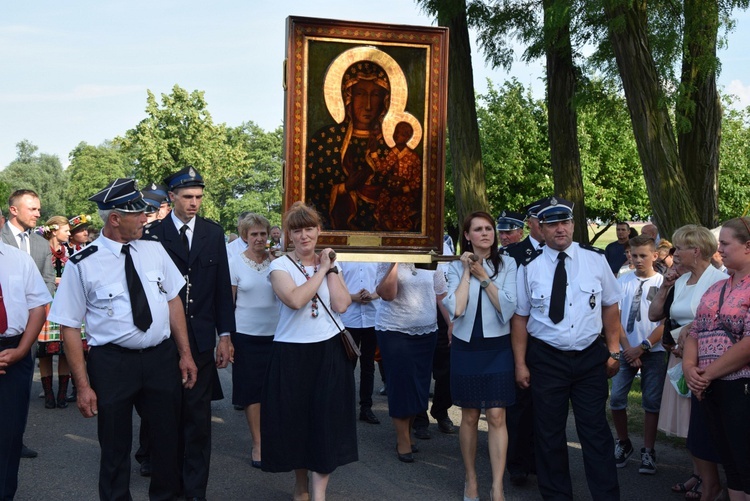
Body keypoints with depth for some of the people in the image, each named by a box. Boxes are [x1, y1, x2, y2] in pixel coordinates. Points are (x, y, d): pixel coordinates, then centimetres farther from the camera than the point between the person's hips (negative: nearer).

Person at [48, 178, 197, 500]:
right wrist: (83, 385, -11)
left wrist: (185, 353, 4)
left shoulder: (154, 250, 1)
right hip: (112, 362, -3)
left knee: (168, 438, 16)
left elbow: (173, 301, 7)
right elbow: (70, 327, -8)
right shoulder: (83, 264, -10)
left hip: (162, 357, 4)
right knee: (115, 447, 11)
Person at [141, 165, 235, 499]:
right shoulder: (152, 233, -1)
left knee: (198, 415, 4)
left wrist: (225, 335, 4)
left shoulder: (214, 233, 6)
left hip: (201, 338, 1)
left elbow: (223, 287, 7)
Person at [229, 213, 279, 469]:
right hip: (246, 335, -1)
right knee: (252, 389, 4)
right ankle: (258, 444, 12)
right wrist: (227, 336, 1)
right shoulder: (236, 263, -1)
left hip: (274, 333, 2)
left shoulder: (276, 261, 3)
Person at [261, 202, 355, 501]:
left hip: (329, 351, 2)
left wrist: (331, 269, -7)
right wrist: (321, 271, -14)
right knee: (295, 420, 8)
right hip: (292, 353, -2)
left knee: (326, 422, -1)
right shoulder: (280, 266, -4)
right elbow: (295, 300, -23)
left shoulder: (329, 264, 7)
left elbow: (341, 305, -6)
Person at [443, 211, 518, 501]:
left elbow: (508, 308, -13)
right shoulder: (456, 267, 1)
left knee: (496, 416, -4)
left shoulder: (507, 264, -2)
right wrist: (467, 273, -12)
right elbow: (456, 309, -13)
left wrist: (483, 277, -12)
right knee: (469, 416, 10)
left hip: (497, 348, -1)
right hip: (466, 348, 1)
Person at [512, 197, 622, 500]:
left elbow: (610, 306, 5)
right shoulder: (530, 268, -4)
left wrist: (614, 351, 4)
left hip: (591, 358, 0)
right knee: (549, 433, 9)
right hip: (546, 359, 0)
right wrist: (520, 364, -3)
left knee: (596, 431, 4)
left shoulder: (595, 259, -1)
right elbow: (520, 318, -1)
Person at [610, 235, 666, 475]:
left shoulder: (663, 283, -2)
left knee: (652, 401, 3)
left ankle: (648, 451, 15)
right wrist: (627, 348, -7)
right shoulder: (623, 281, 2)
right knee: (616, 398, -3)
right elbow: (616, 318, 2)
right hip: (626, 350, 1)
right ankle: (623, 443, 18)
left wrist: (642, 347, -10)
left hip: (653, 351, -1)